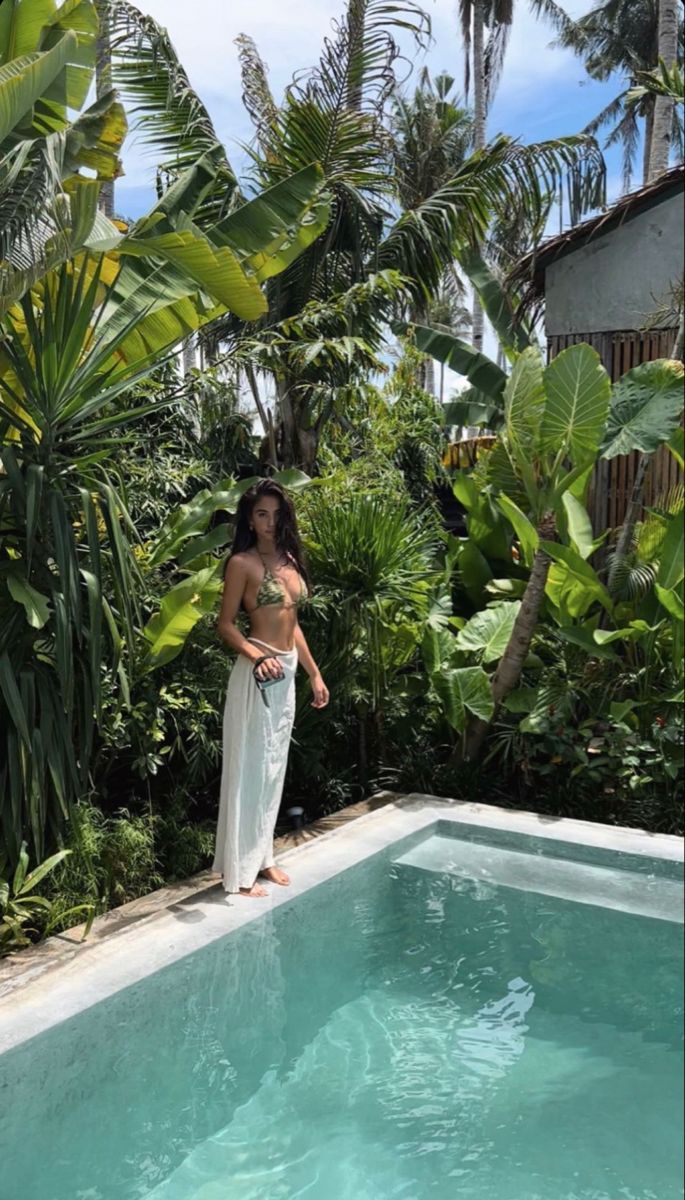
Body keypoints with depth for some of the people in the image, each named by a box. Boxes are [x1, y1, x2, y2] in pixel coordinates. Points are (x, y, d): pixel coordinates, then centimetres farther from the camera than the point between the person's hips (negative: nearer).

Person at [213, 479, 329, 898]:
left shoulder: (290, 560, 12)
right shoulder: (243, 563, -9)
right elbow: (226, 624, -9)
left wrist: (315, 674, 17)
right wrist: (258, 656, -26)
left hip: (287, 672, 8)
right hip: (258, 673, -8)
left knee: (275, 766, 13)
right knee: (250, 766, -2)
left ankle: (262, 856, 26)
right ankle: (240, 871, 8)